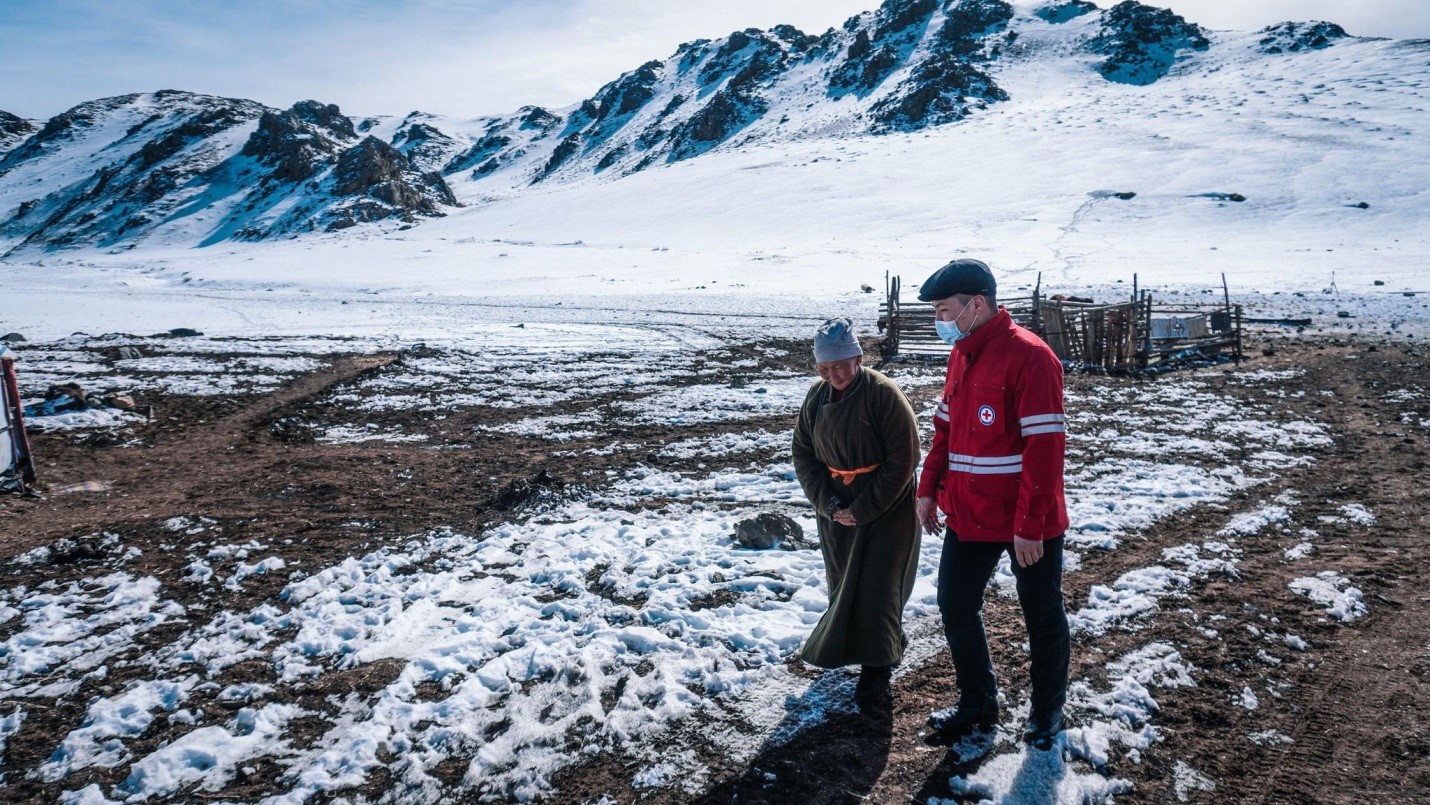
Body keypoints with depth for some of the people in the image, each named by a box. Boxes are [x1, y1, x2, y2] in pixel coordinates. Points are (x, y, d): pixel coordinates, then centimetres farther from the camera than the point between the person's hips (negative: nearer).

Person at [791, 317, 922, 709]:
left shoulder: (884, 394, -18)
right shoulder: (817, 396, -2)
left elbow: (902, 461, -18)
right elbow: (803, 454, 3)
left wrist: (862, 509, -18)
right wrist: (828, 503, -10)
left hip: (885, 511, -6)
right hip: (836, 511, 6)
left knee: (876, 588, -3)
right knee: (843, 584, 15)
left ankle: (876, 669, 10)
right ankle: (887, 647, 36)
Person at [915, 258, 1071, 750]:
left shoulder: (1029, 356, -19)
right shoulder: (961, 355, 7)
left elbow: (1044, 447, -22)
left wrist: (1030, 524, -22)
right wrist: (930, 488, 7)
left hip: (1028, 525, -7)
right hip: (968, 517, 7)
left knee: (1042, 617, 12)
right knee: (955, 606, 13)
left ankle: (1047, 711, 32)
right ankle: (977, 704, 31)